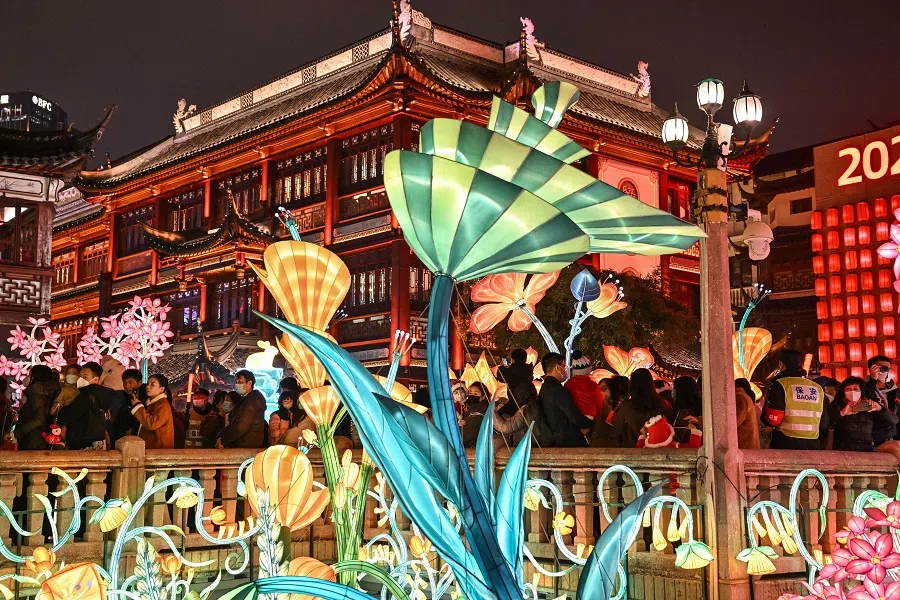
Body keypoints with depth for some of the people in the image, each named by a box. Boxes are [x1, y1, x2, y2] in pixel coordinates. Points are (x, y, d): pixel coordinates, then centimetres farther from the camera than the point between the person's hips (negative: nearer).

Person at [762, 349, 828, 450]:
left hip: (785, 445, -4)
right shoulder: (818, 388, 9)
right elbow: (824, 423, 13)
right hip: (812, 446, 5)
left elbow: (771, 420, -11)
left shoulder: (780, 385, -6)